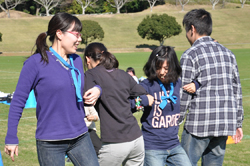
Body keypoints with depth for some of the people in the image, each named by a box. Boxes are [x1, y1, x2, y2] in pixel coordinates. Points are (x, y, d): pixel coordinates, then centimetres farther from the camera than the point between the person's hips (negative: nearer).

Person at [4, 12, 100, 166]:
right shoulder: (36, 62, -9)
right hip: (50, 144, -5)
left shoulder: (77, 61, 9)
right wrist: (11, 139, -7)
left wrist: (96, 90, -1)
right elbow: (18, 101, -6)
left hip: (80, 137, 6)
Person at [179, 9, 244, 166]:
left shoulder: (190, 55, -7)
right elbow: (237, 90, 15)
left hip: (199, 124, -6)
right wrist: (238, 123, 19)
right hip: (225, 124, 6)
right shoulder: (227, 53, 13)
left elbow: (183, 95, -9)